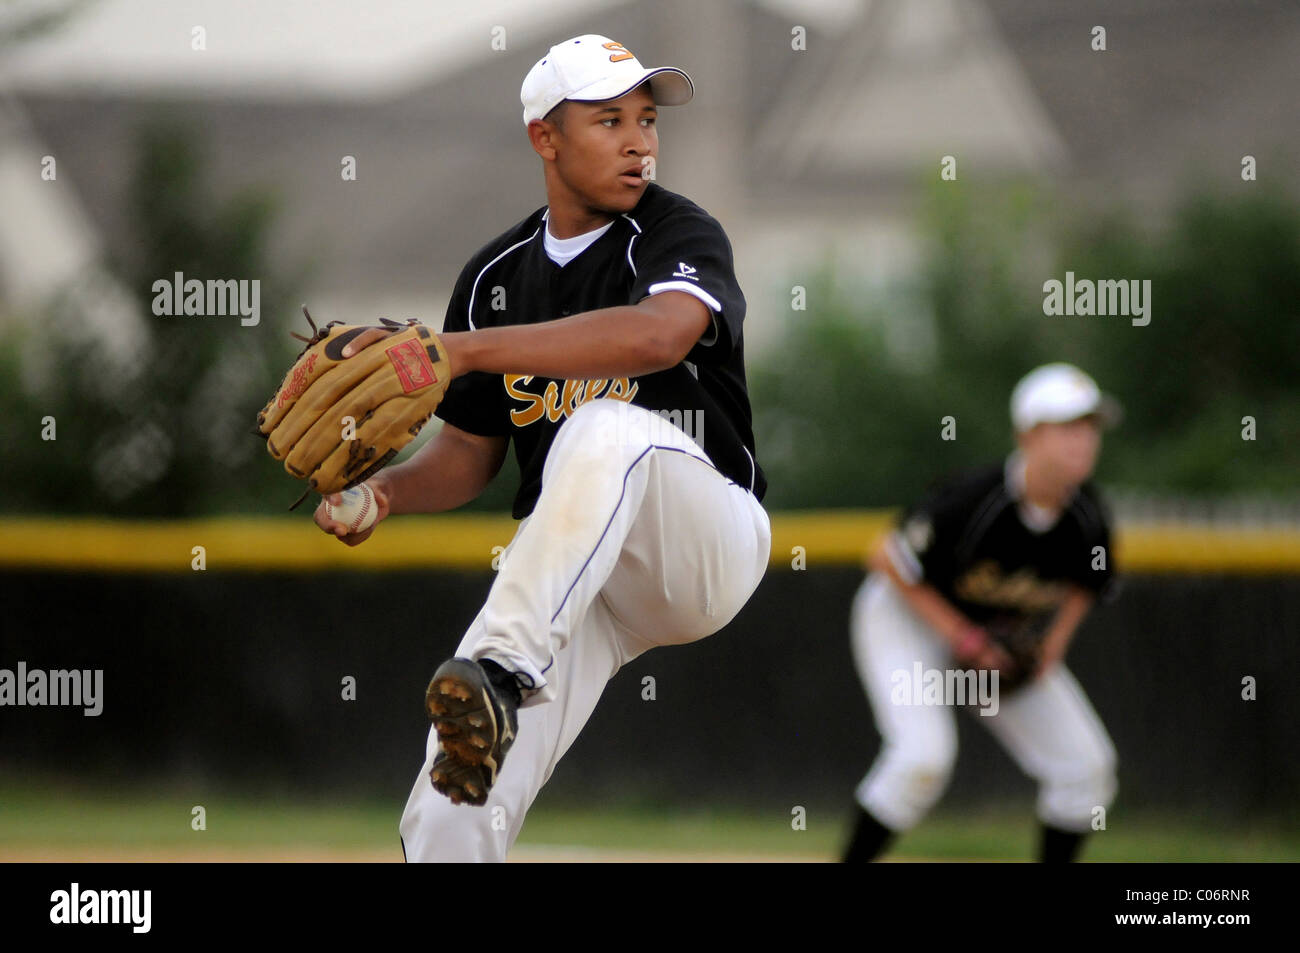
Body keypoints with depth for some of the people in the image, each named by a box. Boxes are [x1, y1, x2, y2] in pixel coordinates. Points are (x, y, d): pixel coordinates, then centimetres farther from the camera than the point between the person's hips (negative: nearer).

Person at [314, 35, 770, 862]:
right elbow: (469, 453, 16)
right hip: (571, 579, 4)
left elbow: (657, 335, -32)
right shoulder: (496, 276, 9)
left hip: (708, 547, -4)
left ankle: (504, 678, -47)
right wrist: (386, 491, -8)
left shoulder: (683, 235, -8)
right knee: (447, 814, -15)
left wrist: (463, 351, -37)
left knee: (605, 429, -38)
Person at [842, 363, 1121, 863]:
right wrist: (959, 635, -24)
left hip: (1007, 633, 6)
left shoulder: (1088, 517, -17)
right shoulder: (970, 500, -33)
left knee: (1086, 765, -3)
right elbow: (886, 559, -22)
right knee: (925, 755, -28)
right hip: (906, 616, -6)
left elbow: (1085, 583, 7)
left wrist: (1055, 640, -10)